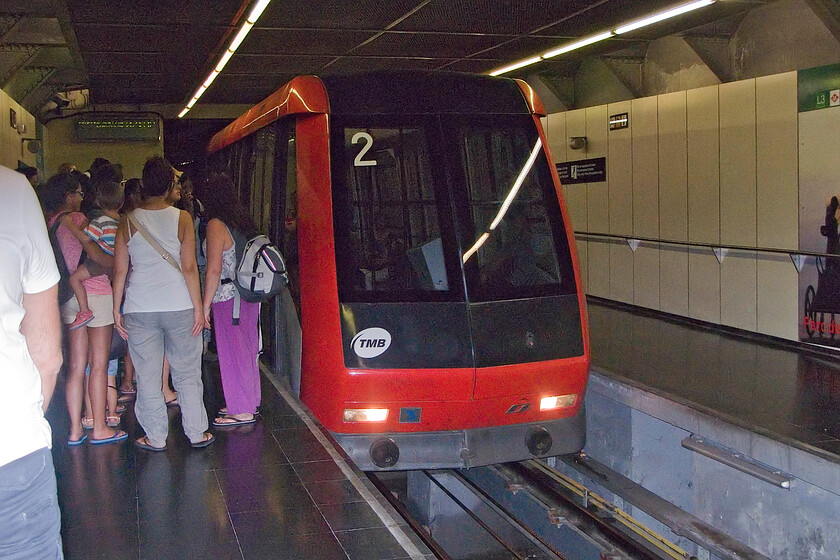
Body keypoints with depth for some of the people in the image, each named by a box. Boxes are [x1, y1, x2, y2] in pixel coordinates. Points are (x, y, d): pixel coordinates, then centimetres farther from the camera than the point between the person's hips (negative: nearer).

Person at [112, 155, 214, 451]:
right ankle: (197, 433, 17)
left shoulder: (128, 221, 0)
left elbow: (120, 271, 1)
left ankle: (155, 437, 18)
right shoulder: (181, 218, -4)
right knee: (187, 374, 10)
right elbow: (189, 268, -7)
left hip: (139, 308, 1)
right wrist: (198, 307, -1)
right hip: (179, 305, -1)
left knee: (147, 376, 9)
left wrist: (117, 309, 8)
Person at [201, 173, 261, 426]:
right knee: (247, 350, 15)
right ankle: (249, 402, 26)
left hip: (227, 299, -8)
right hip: (250, 297, 8)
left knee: (232, 352, 0)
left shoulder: (216, 225, -12)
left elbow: (214, 270, -16)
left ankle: (242, 411, 6)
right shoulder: (244, 222, 9)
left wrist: (205, 305, -12)